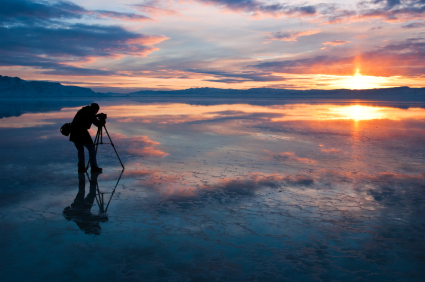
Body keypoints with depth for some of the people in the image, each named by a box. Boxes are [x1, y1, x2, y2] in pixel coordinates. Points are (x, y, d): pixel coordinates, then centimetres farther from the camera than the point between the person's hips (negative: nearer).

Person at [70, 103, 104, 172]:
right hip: (82, 133, -7)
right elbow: (98, 124, -1)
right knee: (91, 148, 3)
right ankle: (94, 167, 1)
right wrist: (103, 121, 14)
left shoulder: (82, 111, 19)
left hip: (74, 134, 7)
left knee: (80, 149, 19)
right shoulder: (91, 114, -3)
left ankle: (81, 167, 16)